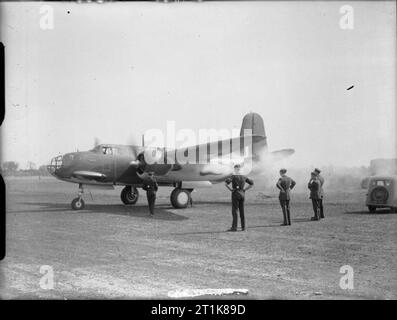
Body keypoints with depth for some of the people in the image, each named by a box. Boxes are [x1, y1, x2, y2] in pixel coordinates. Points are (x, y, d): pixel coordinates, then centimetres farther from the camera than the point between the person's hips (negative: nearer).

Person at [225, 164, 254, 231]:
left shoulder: (233, 176, -9)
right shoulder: (243, 177, 8)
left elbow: (226, 183, -24)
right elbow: (251, 184, 14)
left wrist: (230, 189, -11)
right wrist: (244, 189, 10)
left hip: (235, 194, -6)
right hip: (242, 194, 6)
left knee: (234, 211, -5)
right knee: (242, 211, 10)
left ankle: (234, 227, -9)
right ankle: (243, 227, 10)